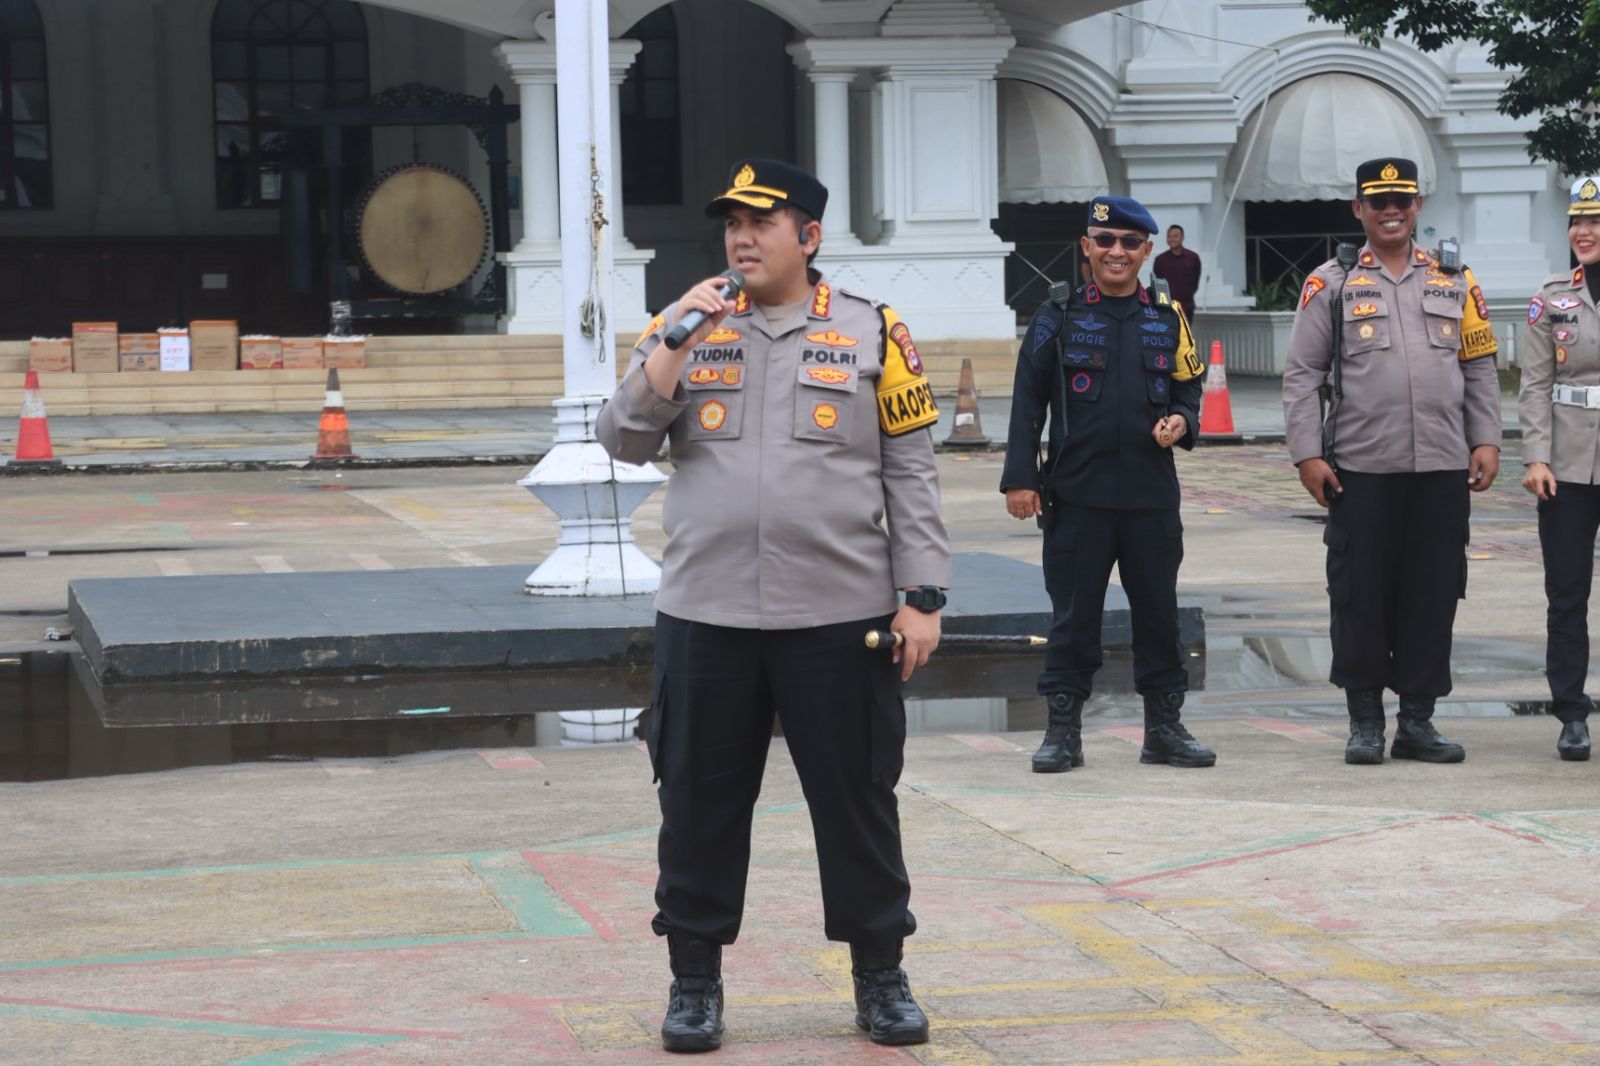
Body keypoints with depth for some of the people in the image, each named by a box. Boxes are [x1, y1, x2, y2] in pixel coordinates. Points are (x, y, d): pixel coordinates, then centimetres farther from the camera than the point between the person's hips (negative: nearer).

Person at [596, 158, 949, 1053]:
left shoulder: (872, 333, 2)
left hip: (839, 618, -2)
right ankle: (695, 977, 18)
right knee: (700, 801, 6)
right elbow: (624, 441, 0)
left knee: (858, 800, 6)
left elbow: (911, 473, 1)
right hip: (706, 615, 2)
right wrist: (672, 345, -12)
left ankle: (881, 975, 19)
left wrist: (922, 596, -4)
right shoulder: (686, 330, 8)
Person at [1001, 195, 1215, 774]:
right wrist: (1020, 477, -5)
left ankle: (1164, 726, 17)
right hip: (1077, 494, -2)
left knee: (1158, 611, 7)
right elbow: (1028, 401, 2)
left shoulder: (1168, 319, 10)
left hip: (1152, 493, 2)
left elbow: (1188, 390, 17)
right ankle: (1062, 728, 9)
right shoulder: (1058, 316, 3)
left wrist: (1181, 422, -6)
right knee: (1074, 615, 1)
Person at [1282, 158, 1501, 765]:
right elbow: (1301, 376, 3)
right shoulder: (1332, 285, 4)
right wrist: (1307, 454, -5)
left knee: (1433, 595, 4)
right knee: (1360, 595, 1)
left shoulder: (1455, 281, 11)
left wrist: (1486, 440, 3)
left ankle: (1417, 720, 13)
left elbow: (1480, 368, 13)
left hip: (1442, 468, 2)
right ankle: (1365, 722, 12)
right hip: (1360, 469, -2)